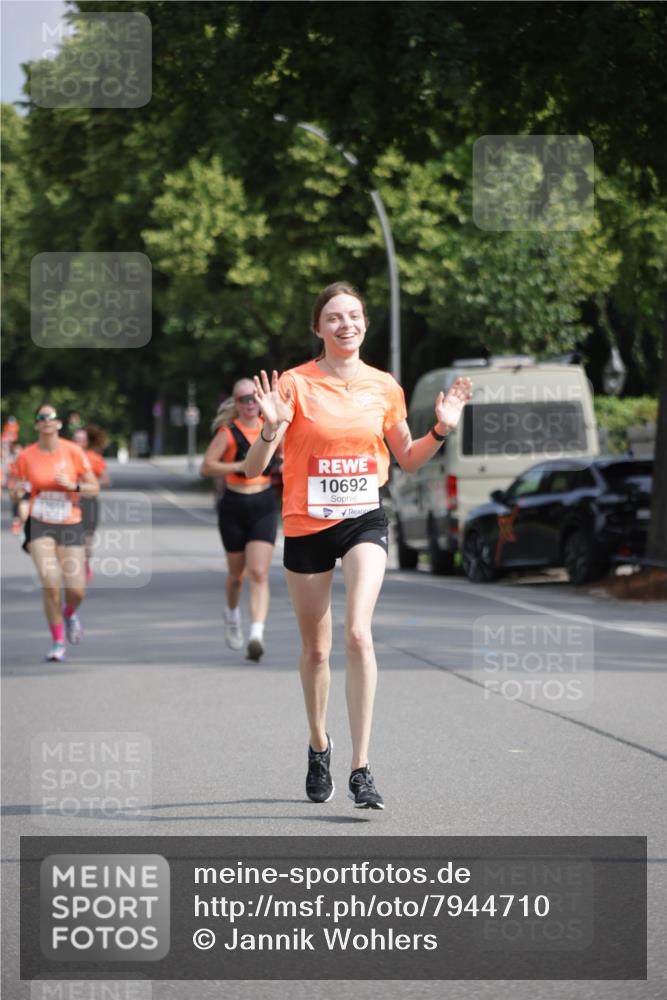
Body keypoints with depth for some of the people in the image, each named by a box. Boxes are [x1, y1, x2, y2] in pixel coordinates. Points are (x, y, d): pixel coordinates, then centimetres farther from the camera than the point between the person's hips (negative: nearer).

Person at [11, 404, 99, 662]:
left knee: (76, 590, -4)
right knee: (50, 583, -18)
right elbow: (17, 492, 10)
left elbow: (94, 488, 1)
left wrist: (73, 486, -18)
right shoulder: (26, 457, -1)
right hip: (40, 525, 0)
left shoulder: (73, 451, -4)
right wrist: (18, 492, -14)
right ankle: (58, 643, -2)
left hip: (70, 525, 0)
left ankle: (70, 614, 34)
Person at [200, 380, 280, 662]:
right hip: (234, 506, -1)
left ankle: (256, 634, -22)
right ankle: (232, 615, 44)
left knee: (259, 573, -13)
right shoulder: (228, 433, -5)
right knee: (237, 573, 13)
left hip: (264, 506, 1)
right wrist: (239, 466, -24)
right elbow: (206, 467, -14)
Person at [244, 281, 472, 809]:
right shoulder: (295, 384, -6)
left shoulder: (384, 387, 3)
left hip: (364, 521, 0)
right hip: (306, 524, 0)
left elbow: (408, 459, 17)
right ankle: (319, 744, 38)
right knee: (316, 648, 11)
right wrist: (272, 429, -28)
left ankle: (361, 767, -19)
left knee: (358, 632, -20)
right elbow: (254, 468, -9)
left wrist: (441, 430, -1)